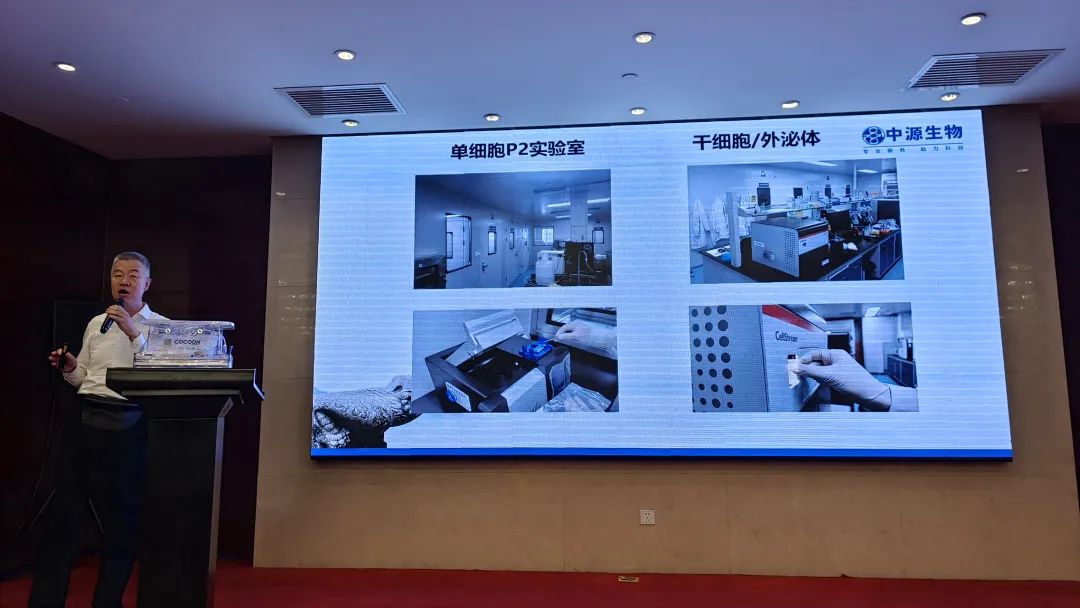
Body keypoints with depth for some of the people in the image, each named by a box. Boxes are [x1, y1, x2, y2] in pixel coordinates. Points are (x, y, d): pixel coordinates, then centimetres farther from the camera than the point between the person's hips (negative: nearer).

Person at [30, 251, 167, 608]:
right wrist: (69, 368, -1)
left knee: (121, 518, 5)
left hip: (127, 426, -4)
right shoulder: (96, 323, 14)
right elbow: (83, 378, 20)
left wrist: (133, 333, -16)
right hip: (86, 420, 4)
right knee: (63, 510, 5)